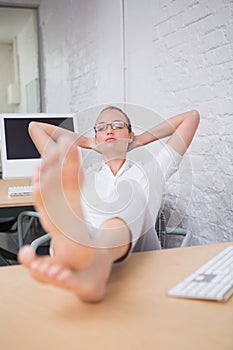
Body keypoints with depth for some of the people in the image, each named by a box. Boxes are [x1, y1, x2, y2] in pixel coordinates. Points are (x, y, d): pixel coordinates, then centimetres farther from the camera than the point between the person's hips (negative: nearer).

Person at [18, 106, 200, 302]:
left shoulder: (151, 171, 29)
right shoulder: (82, 176, 32)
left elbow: (192, 116, 34)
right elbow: (35, 127, 40)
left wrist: (141, 140, 34)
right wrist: (88, 143, 38)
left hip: (139, 261, 0)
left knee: (132, 195, -30)